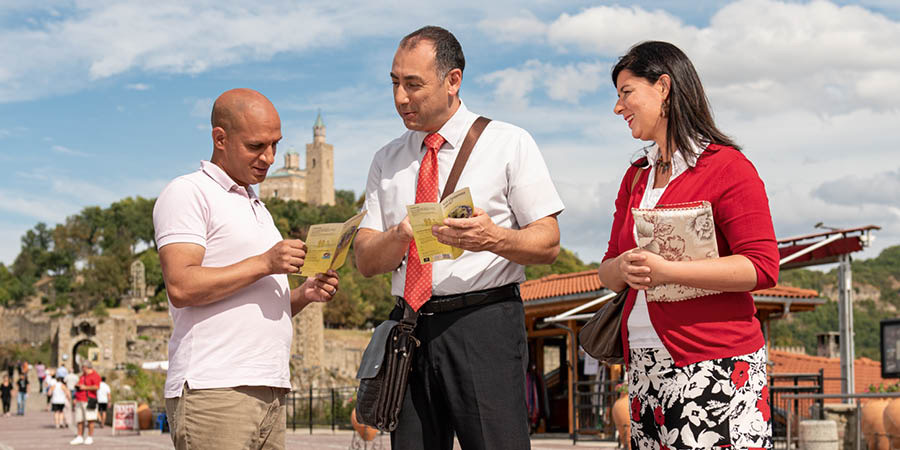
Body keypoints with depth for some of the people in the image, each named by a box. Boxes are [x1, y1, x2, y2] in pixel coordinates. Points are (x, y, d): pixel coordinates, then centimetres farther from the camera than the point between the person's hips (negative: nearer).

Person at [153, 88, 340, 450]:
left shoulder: (256, 206, 27)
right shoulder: (188, 193, 0)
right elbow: (181, 286, -14)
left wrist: (302, 295, 9)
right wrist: (263, 263, -15)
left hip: (270, 392, 8)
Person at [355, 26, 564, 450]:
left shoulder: (509, 143, 4)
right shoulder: (387, 160, 15)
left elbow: (548, 243, -1)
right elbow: (365, 260, 8)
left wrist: (493, 238, -21)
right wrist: (402, 235, -14)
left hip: (484, 323, -4)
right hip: (409, 330, 4)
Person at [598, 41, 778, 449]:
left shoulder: (727, 166, -3)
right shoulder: (636, 177, 18)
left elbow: (763, 268, -12)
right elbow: (608, 272, 21)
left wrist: (666, 270, -18)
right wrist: (623, 269, -4)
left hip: (715, 368, -6)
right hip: (645, 366, 6)